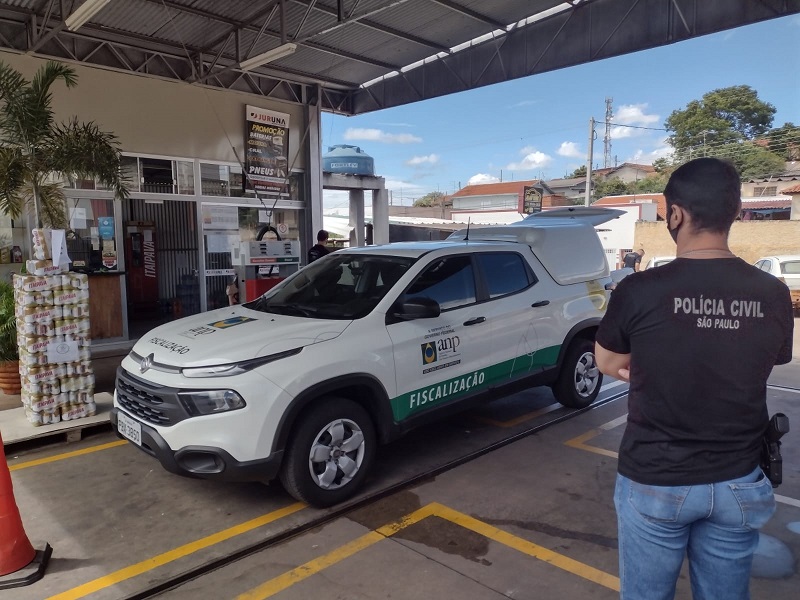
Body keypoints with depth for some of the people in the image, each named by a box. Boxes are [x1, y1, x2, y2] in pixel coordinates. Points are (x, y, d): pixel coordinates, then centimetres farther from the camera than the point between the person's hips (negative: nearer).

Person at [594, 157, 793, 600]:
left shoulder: (639, 291, -18)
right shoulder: (773, 296, -7)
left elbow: (608, 364, -2)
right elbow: (747, 373, 7)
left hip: (654, 483, -3)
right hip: (738, 485, 4)